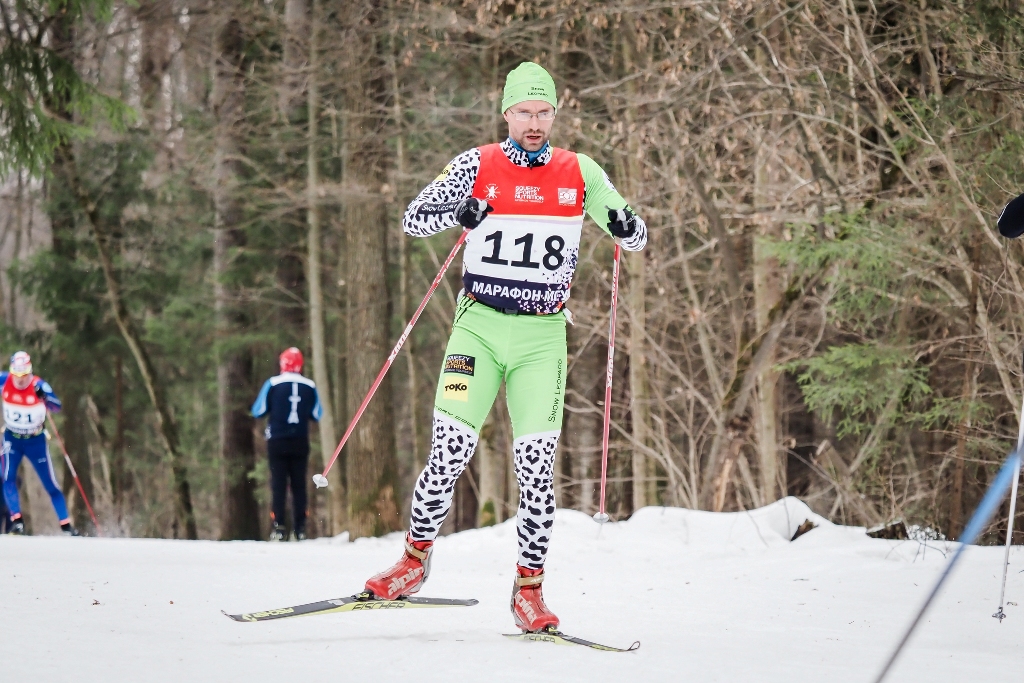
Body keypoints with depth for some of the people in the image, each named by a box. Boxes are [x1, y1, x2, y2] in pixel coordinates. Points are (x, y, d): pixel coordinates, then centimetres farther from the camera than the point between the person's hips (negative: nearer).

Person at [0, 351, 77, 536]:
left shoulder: (38, 385, -21)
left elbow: (57, 407, -29)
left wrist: (44, 396, -47)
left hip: (36, 441, -2)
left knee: (51, 484, 3)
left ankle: (66, 524, 11)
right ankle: (16, 520, -16)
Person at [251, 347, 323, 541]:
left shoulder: (272, 384, -8)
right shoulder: (310, 387, -2)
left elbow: (258, 411, -2)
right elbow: (318, 415, 8)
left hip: (277, 442, -2)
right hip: (301, 443, 2)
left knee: (278, 484, 1)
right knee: (299, 485, 7)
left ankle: (278, 527, -8)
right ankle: (300, 529, 2)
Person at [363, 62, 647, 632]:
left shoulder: (580, 173, 4)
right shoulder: (478, 165, 1)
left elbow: (637, 240, 9)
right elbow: (414, 219, -1)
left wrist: (626, 227, -15)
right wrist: (460, 213, -21)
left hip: (542, 335, 1)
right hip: (480, 327, -1)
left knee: (537, 467, -7)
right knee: (451, 453, -9)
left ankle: (529, 588, 4)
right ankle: (416, 559, 12)